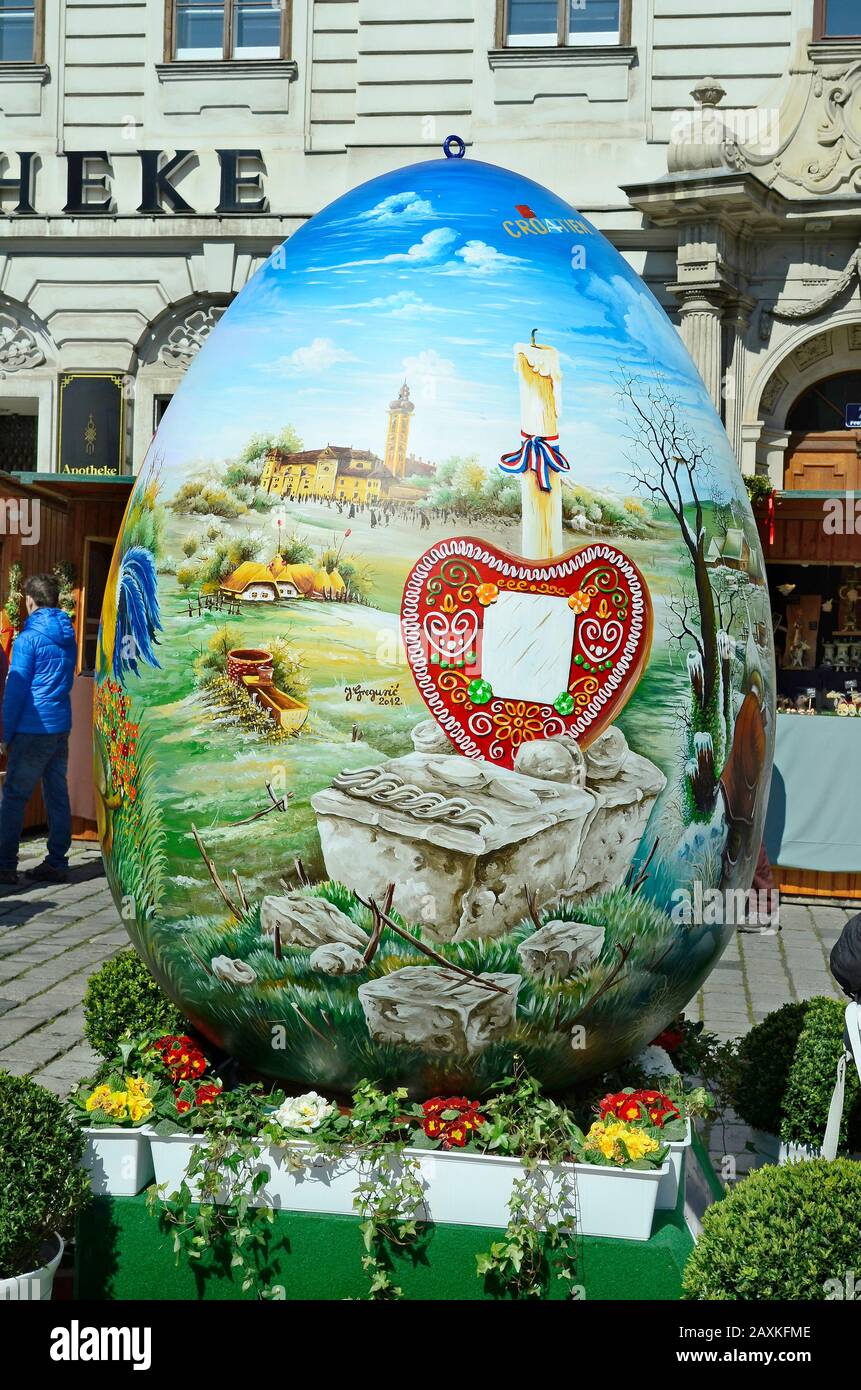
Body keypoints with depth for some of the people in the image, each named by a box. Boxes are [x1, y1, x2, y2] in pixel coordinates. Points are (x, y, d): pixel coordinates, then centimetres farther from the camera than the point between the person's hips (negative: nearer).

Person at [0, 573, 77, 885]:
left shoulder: (29, 637, -10)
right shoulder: (68, 637, 11)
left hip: (33, 728, -7)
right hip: (62, 727, 7)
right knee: (57, 795, 9)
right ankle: (57, 863, 11)